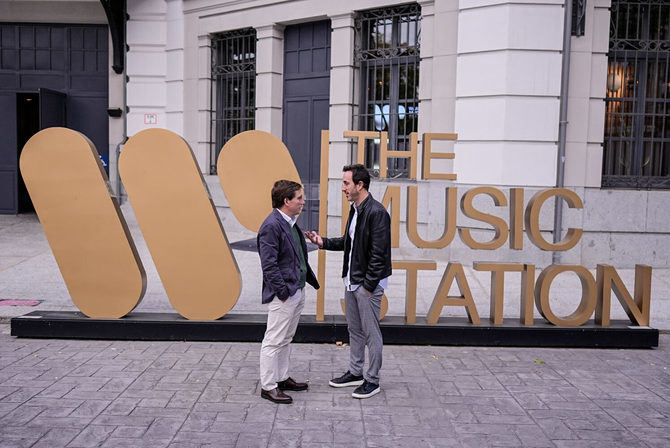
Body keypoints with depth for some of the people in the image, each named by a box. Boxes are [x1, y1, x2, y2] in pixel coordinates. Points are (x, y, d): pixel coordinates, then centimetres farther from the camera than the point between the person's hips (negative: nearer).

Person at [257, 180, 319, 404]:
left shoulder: (291, 223, 12)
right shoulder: (271, 226, -18)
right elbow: (268, 265, -21)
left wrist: (310, 279, 15)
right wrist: (283, 292, -20)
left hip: (297, 291, 10)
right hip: (283, 295, -10)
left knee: (286, 339, 19)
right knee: (274, 341, 0)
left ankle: (282, 378, 31)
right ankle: (268, 386, 10)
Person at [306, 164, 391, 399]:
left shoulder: (376, 212, -19)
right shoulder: (355, 209, 10)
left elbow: (378, 254, -21)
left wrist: (368, 285, -19)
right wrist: (323, 242, 8)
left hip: (369, 282, -9)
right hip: (351, 280, 9)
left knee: (371, 333, 2)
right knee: (355, 330, 18)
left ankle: (372, 381, 14)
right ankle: (355, 372, 32)